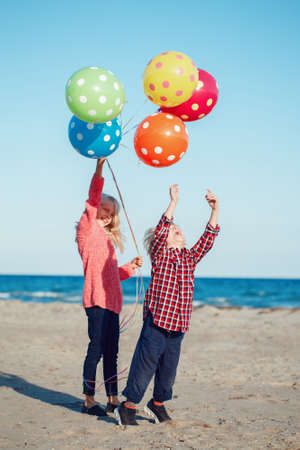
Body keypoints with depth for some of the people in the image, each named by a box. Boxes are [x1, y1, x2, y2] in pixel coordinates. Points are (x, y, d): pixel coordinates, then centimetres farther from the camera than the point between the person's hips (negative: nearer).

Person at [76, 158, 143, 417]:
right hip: (96, 299, -8)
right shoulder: (88, 229, 1)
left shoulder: (108, 238, 24)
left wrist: (131, 267, 14)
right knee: (96, 349, -7)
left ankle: (113, 399, 16)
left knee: (111, 352, 10)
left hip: (112, 300, 8)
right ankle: (89, 400, 0)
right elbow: (93, 200, -15)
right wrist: (99, 171, -26)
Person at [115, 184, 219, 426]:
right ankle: (128, 407, 8)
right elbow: (161, 229, -16)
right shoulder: (160, 253, 0)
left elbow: (208, 238, 11)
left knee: (169, 368, 13)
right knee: (146, 365, -2)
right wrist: (174, 202, -18)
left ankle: (158, 403, 31)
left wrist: (215, 210, 4)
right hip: (157, 320, -5)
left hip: (178, 324, 5)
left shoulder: (190, 258, 14)